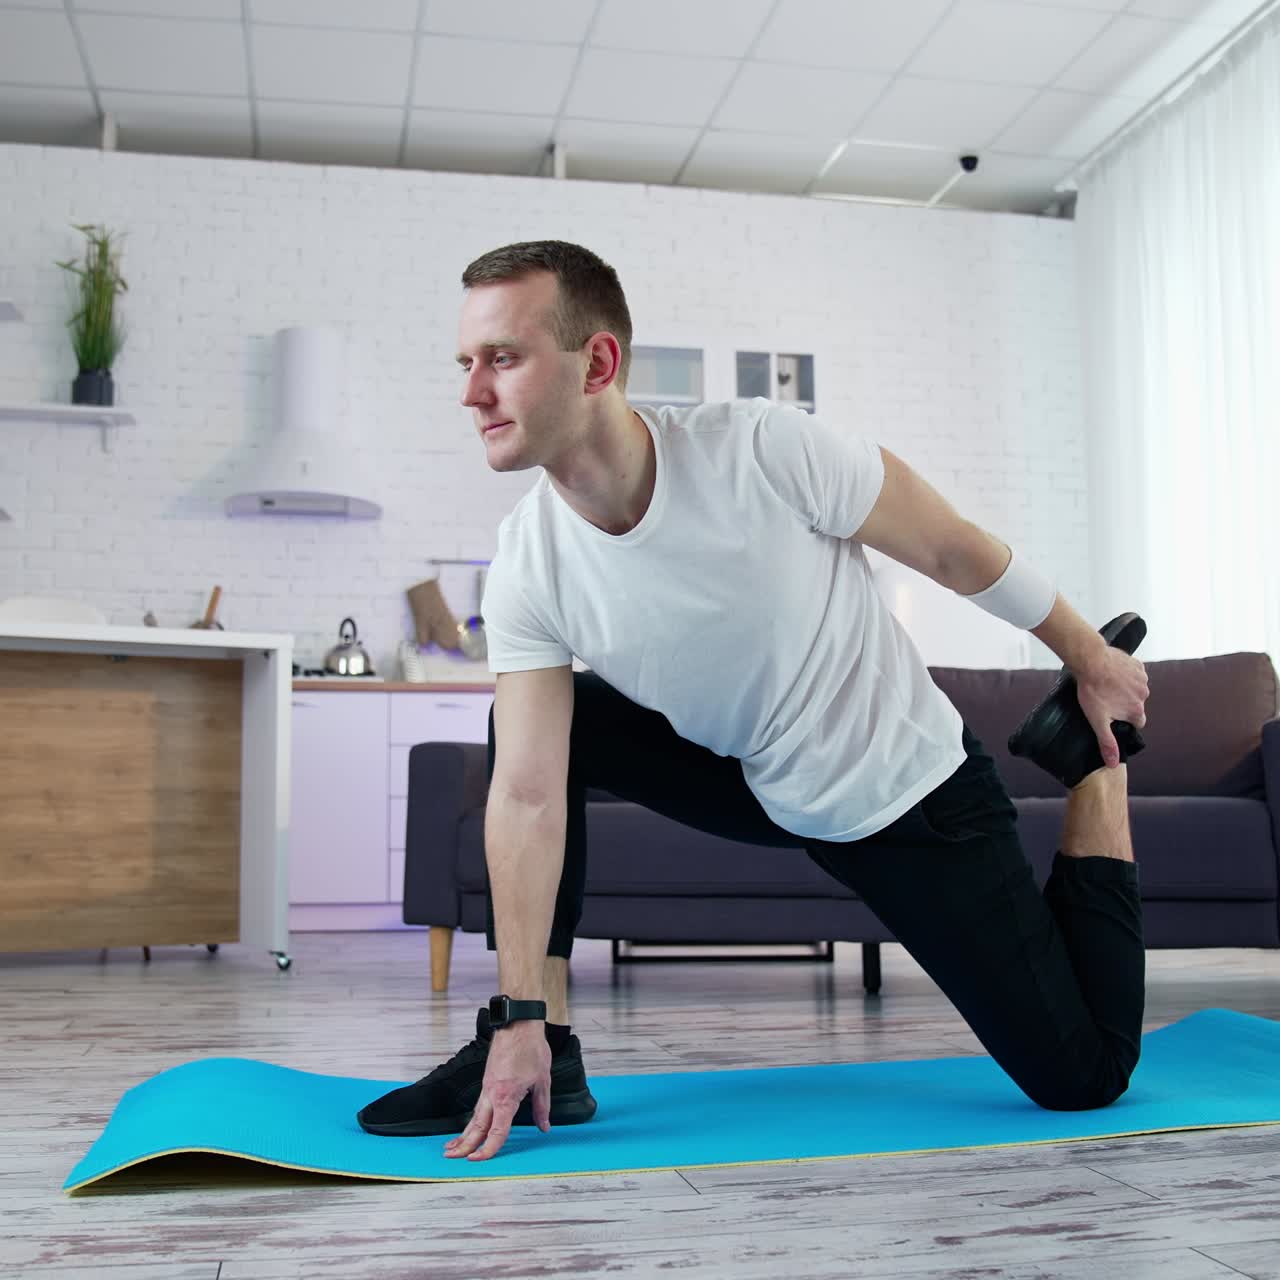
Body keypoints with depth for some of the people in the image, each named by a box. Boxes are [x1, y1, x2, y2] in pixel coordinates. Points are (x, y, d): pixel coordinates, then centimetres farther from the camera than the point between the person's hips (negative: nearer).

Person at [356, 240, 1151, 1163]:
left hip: (911, 794, -3)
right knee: (527, 733, -11)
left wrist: (1090, 657, -1)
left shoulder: (768, 452, -30)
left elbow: (953, 548, -15)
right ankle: (545, 1048, -4)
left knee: (1083, 1077, 1)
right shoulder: (528, 569, -18)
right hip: (759, 790, 4)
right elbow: (527, 794, -20)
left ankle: (1090, 748, 18)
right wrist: (518, 1017, -23)